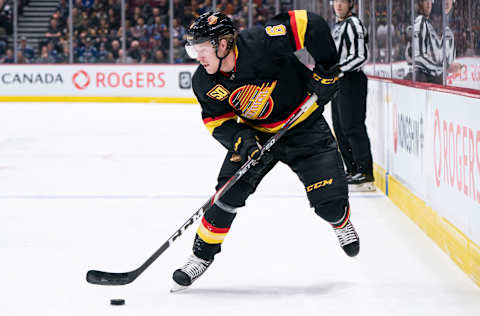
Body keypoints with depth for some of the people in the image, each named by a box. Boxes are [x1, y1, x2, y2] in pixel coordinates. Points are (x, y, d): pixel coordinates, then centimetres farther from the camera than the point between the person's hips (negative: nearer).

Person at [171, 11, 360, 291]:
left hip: (304, 127, -3)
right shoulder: (204, 83, -15)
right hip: (256, 133, 3)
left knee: (328, 197, -5)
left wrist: (327, 69, -24)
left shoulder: (260, 44, -33)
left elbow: (311, 24, -29)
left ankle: (342, 224, 32)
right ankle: (202, 255, 5)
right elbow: (216, 119, -4)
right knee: (230, 192, -11)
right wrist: (240, 139, -23)